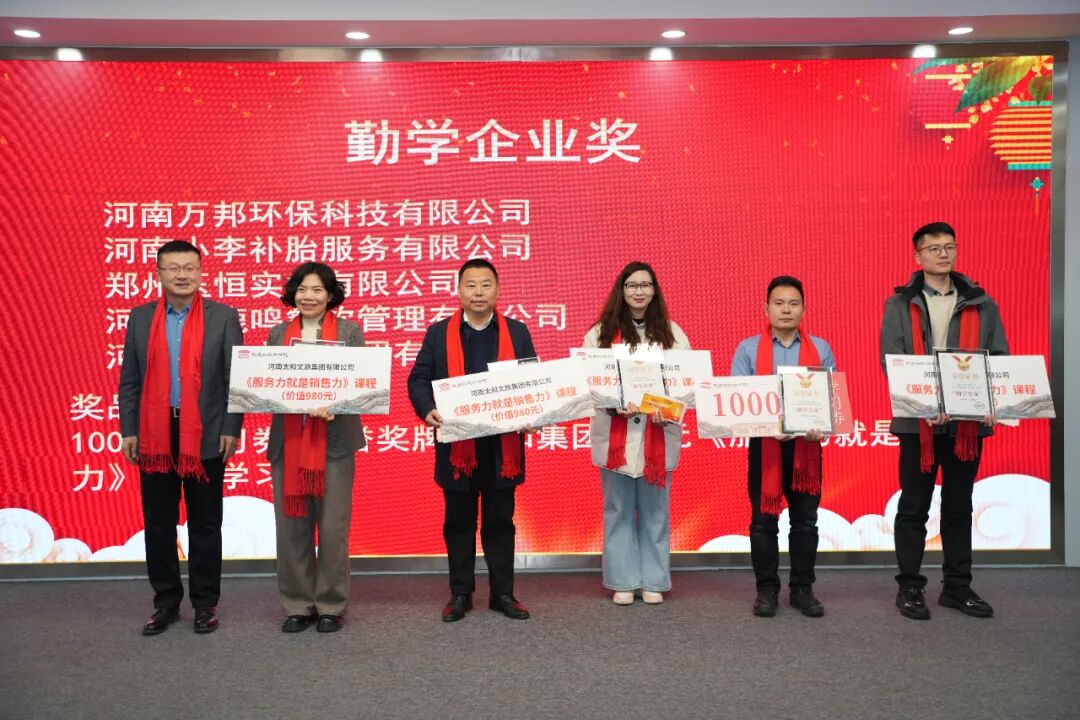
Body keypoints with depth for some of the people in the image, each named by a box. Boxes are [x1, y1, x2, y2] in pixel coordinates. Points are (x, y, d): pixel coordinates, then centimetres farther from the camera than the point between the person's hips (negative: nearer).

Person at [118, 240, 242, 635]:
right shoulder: (140, 317, 7)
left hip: (205, 437, -2)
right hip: (154, 436, 3)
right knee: (158, 524, 10)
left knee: (205, 525, 7)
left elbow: (236, 378, -1)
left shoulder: (223, 317, 0)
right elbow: (129, 380, 8)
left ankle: (205, 603, 19)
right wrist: (128, 431, 2)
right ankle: (166, 602, 24)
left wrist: (231, 429, -7)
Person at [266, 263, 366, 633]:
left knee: (332, 527, 2)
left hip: (333, 440, -2)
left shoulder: (349, 331, 4)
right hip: (288, 441, 3)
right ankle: (297, 605, 20)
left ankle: (331, 606, 16)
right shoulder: (278, 333, 12)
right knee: (291, 527, 6)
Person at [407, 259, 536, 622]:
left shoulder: (517, 332, 7)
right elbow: (418, 379, 3)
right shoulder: (439, 333, 6)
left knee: (500, 521, 9)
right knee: (459, 522, 9)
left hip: (503, 445, 0)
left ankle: (503, 593, 20)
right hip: (457, 445, 0)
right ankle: (460, 593, 20)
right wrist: (428, 410, -16)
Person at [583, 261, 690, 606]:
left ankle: (653, 581, 19)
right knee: (618, 511, 7)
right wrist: (614, 406, -18)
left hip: (659, 435, 1)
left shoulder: (673, 334, 6)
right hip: (614, 435, -1)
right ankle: (623, 581, 17)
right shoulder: (600, 333, 3)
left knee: (655, 512, 9)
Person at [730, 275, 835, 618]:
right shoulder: (748, 349, 2)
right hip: (763, 444, -1)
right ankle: (766, 589, 16)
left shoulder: (821, 349, 8)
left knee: (805, 520, 8)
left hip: (807, 445, 2)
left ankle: (802, 588, 19)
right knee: (763, 520, 4)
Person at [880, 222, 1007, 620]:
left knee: (959, 507, 12)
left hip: (968, 421, 3)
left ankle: (957, 587, 23)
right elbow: (890, 363, -6)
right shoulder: (899, 305, 2)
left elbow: (999, 359, 7)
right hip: (918, 421, -3)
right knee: (914, 507, 4)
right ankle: (910, 588, 14)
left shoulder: (981, 305, 9)